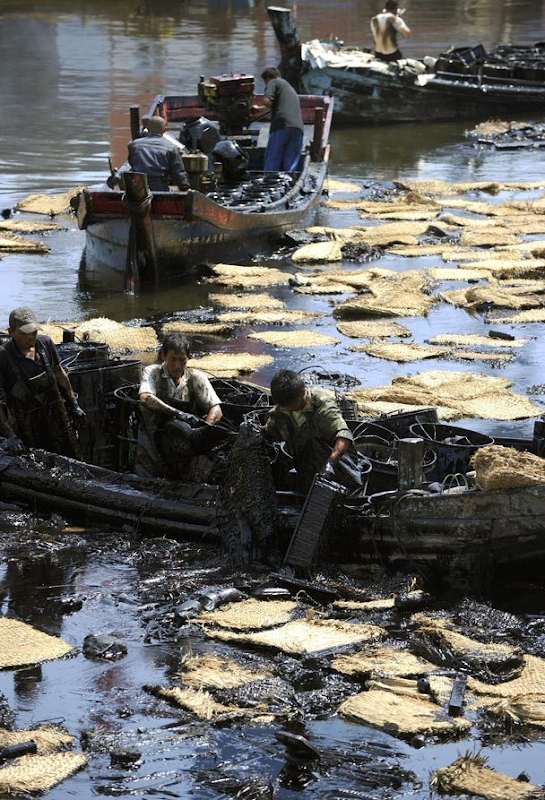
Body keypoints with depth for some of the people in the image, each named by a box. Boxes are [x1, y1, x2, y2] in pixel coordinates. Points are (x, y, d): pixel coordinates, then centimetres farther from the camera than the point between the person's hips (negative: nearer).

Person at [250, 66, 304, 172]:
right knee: (291, 166, 1)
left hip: (282, 125, -6)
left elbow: (267, 101, -7)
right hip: (298, 127, 6)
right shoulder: (291, 88, 35)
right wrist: (259, 109, 60)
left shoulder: (273, 82, 11)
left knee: (271, 165, -3)